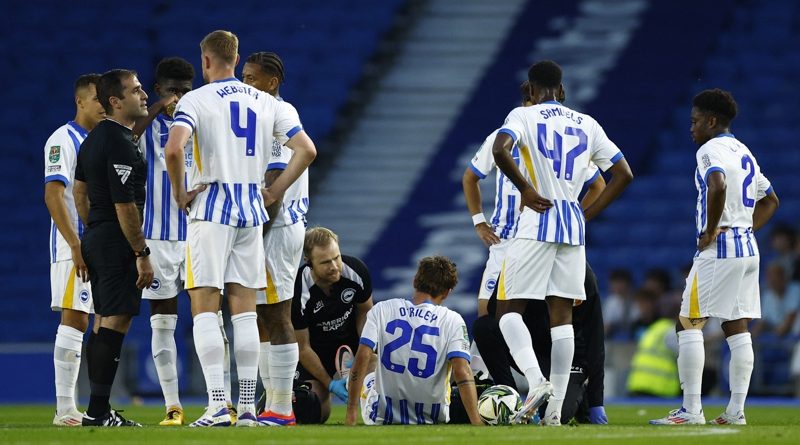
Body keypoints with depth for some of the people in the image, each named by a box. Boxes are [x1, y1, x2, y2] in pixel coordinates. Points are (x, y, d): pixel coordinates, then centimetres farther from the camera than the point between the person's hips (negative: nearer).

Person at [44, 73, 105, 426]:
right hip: (75, 245, -8)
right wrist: (77, 247, -21)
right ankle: (65, 409, -13)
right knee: (74, 319, -12)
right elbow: (53, 196, -15)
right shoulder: (64, 140, -7)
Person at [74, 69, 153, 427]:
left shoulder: (95, 138, 14)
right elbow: (125, 205, -20)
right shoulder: (120, 143, -17)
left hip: (96, 240, 10)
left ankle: (98, 410, 14)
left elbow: (79, 190, 22)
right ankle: (98, 412, -13)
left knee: (105, 323, 12)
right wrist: (142, 254, -17)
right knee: (115, 323, -10)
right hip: (118, 245, -10)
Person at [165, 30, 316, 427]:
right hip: (251, 209, 5)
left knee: (204, 306, -2)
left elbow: (174, 148, -22)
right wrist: (273, 193, 10)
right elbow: (306, 150, 4)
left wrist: (179, 192, -7)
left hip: (209, 207, -5)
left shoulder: (196, 100, -6)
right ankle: (247, 406, 7)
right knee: (244, 307, 9)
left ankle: (218, 406, -12)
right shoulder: (267, 103, 10)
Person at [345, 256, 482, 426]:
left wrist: (351, 416, -14)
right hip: (432, 421, -1)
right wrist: (477, 424, -24)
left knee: (366, 380, 34)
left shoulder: (382, 310, -7)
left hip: (382, 418, 1)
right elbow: (462, 372, -20)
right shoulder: (452, 321, -11)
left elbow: (362, 358, -14)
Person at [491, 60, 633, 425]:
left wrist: (526, 190, -10)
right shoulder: (587, 124, 13)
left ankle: (536, 380, -21)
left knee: (509, 309, 1)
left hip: (537, 222, -4)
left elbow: (500, 150, -21)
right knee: (562, 314, 6)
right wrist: (588, 214, 13)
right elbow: (623, 174, 12)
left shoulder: (524, 115, -1)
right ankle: (556, 408, 2)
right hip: (573, 225, 4)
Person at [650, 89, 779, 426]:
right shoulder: (743, 152, 18)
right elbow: (770, 199, 28)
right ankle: (736, 410, 6)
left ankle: (691, 410, -11)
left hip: (719, 248, -9)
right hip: (748, 249, 9)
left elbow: (718, 186, -29)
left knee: (688, 325, -6)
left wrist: (710, 231, -20)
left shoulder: (711, 150, -9)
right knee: (737, 329, 8)